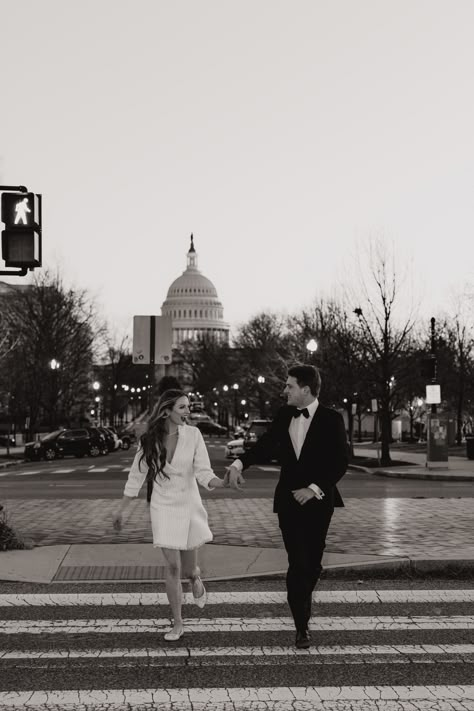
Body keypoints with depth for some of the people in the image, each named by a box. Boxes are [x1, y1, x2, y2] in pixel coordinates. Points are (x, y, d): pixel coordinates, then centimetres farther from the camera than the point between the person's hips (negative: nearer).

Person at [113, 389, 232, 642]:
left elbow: (204, 474, -13)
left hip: (190, 505, 0)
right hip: (163, 506, 0)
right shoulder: (149, 440, -8)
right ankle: (177, 624, 14)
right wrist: (120, 510, 6)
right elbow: (136, 477, 2)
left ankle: (195, 576, 47)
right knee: (172, 567, -3)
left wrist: (223, 482, -34)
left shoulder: (193, 434, -11)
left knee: (187, 569, 9)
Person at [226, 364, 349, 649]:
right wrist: (239, 463, -10)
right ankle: (302, 626, 3)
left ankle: (302, 599, 39)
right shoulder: (284, 415, 4)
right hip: (289, 498, 2)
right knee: (297, 563, -2)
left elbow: (341, 462, -10)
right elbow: (267, 444, 5)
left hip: (317, 500, -2)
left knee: (312, 562, 11)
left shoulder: (331, 419, -8)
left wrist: (314, 488, -17)